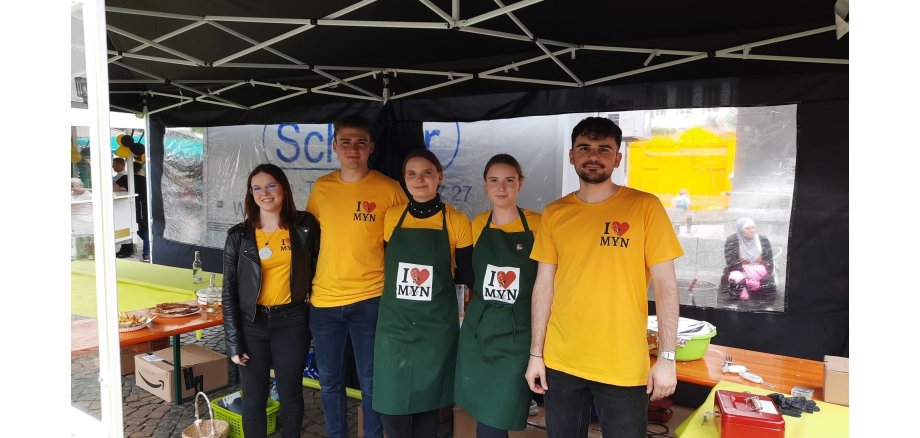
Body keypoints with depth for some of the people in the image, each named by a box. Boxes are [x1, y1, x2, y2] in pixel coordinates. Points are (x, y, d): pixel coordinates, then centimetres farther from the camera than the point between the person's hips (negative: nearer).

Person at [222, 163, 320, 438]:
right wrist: (234, 343, -4)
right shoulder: (239, 236, -3)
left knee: (291, 394, 12)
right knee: (254, 397, 9)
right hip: (251, 322, 0)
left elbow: (317, 268, 12)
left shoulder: (306, 227, -3)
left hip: (291, 321, 0)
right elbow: (229, 292, -1)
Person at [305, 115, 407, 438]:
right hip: (324, 300, 3)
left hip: (370, 299, -3)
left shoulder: (389, 189, -6)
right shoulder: (321, 188, 4)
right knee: (330, 381, 15)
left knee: (371, 382, 9)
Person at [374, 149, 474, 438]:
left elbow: (467, 275, 3)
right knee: (392, 403, 4)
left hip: (436, 326, -1)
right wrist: (405, 277, 2)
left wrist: (436, 275, -6)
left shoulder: (456, 221, -5)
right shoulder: (391, 217, 2)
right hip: (394, 324, 2)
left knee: (428, 402, 12)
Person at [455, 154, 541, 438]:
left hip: (517, 333, -3)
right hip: (477, 329, 4)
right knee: (482, 414, 11)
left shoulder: (537, 225, -5)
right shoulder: (478, 224, 6)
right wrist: (477, 309, 13)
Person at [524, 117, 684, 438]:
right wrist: (535, 354, 3)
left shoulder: (645, 207, -4)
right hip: (560, 363, 3)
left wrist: (667, 357, -9)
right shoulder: (554, 213, 3)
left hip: (624, 367, -2)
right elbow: (544, 286, 5)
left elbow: (665, 285, -5)